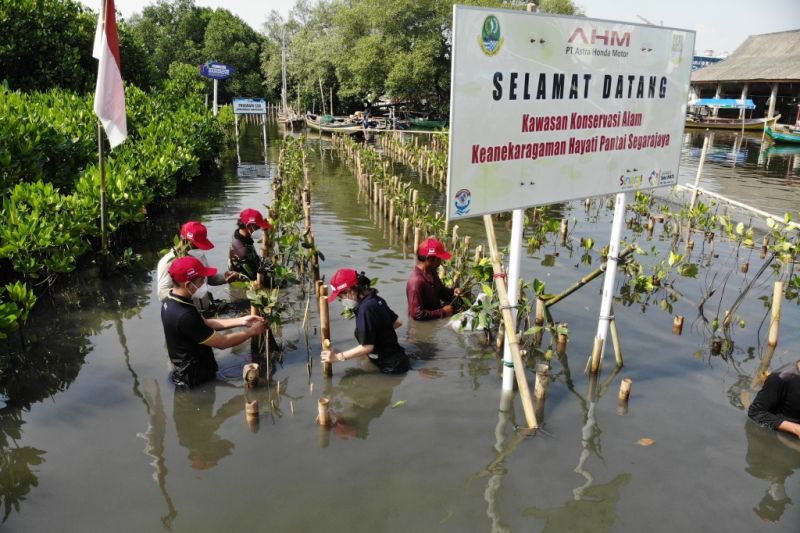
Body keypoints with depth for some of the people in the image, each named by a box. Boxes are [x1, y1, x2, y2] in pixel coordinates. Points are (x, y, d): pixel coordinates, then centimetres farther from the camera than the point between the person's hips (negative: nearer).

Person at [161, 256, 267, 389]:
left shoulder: (170, 301, -5)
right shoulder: (184, 316, -34)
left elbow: (204, 323, 5)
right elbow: (223, 342, -24)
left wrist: (241, 321, 0)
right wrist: (252, 331, -9)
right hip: (198, 377, -8)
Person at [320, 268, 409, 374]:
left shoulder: (366, 308, -26)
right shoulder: (376, 300, 3)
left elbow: (367, 346, -24)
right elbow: (397, 322, 15)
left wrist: (338, 356, -16)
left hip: (391, 366, -9)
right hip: (395, 359, 9)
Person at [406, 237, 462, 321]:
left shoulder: (432, 272, 2)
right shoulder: (416, 281, -27)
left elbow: (440, 291, 20)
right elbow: (417, 314, -28)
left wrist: (452, 292, -1)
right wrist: (442, 312, -21)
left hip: (436, 318, 9)